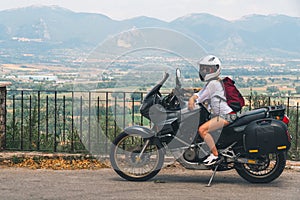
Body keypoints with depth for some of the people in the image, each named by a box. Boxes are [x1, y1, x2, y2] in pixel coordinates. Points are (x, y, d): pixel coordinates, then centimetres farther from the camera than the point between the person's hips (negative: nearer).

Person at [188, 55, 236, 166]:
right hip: (219, 114, 11)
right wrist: (192, 99, -8)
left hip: (225, 115, -11)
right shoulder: (212, 82, 18)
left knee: (202, 129, -23)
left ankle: (215, 154, -17)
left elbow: (201, 97, -11)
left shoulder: (213, 83, -12)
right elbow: (198, 94, 10)